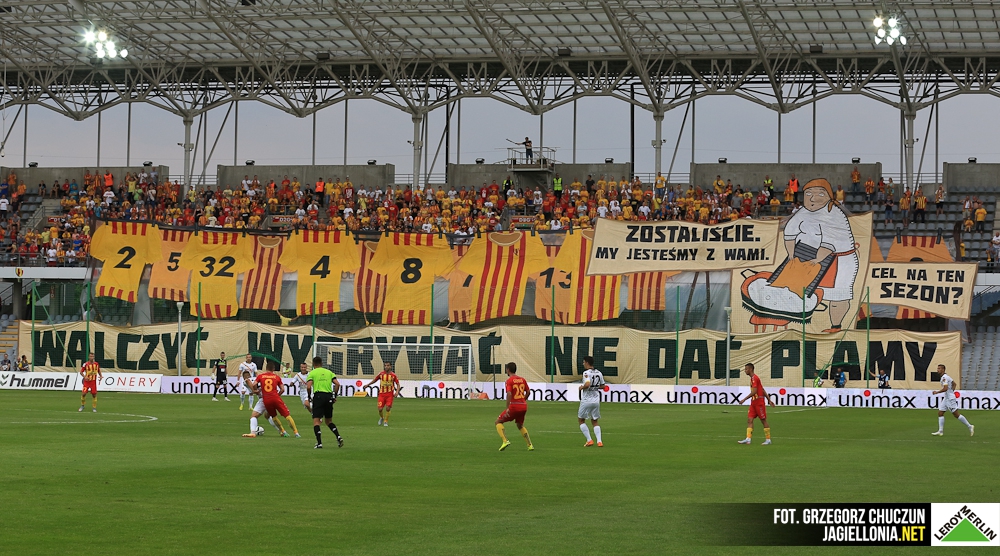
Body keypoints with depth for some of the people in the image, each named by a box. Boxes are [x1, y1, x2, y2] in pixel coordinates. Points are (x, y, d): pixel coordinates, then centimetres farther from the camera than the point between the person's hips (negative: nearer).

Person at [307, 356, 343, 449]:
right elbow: (337, 384, 5)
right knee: (329, 421, 18)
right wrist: (335, 396, 12)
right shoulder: (329, 372, 16)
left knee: (316, 420, -2)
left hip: (318, 396, -4)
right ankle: (338, 437, -2)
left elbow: (309, 386, -8)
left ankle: (319, 442, -14)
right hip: (329, 397, 4)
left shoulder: (312, 373, 6)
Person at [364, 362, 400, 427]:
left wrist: (397, 392, -11)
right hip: (382, 394, 1)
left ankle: (386, 421, 11)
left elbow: (398, 384, 3)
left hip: (390, 394, -1)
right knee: (380, 409, -5)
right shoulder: (381, 374, -1)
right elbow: (375, 380, 15)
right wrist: (368, 385, 9)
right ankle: (381, 418, 27)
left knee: (388, 408, -8)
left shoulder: (393, 375, -5)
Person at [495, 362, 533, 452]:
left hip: (514, 406, -6)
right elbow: (528, 392, 16)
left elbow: (509, 394, -20)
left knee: (498, 422, 9)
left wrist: (507, 408, -22)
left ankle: (505, 441, -9)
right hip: (523, 406, 6)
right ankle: (530, 445, 19)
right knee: (520, 426, 27)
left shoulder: (509, 381, -8)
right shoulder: (522, 380, 10)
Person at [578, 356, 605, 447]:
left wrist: (582, 387, -11)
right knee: (595, 421, 16)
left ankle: (589, 440, 3)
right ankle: (599, 441, 2)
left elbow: (587, 384, -29)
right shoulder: (599, 373, 6)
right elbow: (603, 386, 14)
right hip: (596, 400, 6)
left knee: (581, 420, 11)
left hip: (586, 401, -6)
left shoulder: (586, 373, -14)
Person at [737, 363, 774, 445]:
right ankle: (748, 439, -6)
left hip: (759, 402, -9)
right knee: (749, 420, 0)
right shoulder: (752, 378, 16)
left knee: (763, 420, -1)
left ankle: (768, 439, 7)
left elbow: (754, 392, -23)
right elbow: (763, 390, 19)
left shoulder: (754, 378, -14)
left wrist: (744, 399, -22)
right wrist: (769, 400, 21)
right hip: (753, 402, 9)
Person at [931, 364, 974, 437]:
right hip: (946, 398, 10)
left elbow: (945, 388, -28)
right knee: (940, 413, 5)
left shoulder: (944, 377, -17)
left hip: (950, 399, -10)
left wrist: (937, 392, -18)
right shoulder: (946, 376, 14)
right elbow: (954, 384, 26)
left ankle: (969, 426, 2)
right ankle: (940, 431, 4)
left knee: (956, 414, -6)